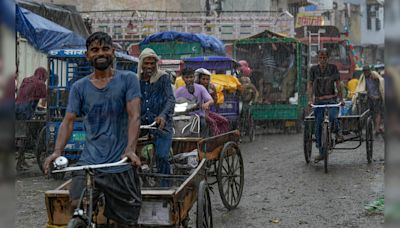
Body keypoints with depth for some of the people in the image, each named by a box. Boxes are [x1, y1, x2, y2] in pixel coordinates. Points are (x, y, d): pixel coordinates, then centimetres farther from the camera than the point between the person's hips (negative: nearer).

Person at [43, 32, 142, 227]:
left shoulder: (128, 80, 2)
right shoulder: (79, 87, 8)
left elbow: (134, 116, -8)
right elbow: (68, 121, 1)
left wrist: (130, 149, -24)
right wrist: (58, 151, -17)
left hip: (121, 165, -1)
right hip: (89, 163, 1)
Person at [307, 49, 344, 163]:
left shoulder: (333, 68, 0)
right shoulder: (313, 69, 2)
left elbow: (338, 84, 2)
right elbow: (310, 85, 0)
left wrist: (341, 98, -4)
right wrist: (310, 99, -11)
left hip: (331, 99, -2)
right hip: (318, 100, 2)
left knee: (332, 117, -29)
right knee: (318, 125, -1)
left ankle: (338, 132, 6)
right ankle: (321, 152, 8)